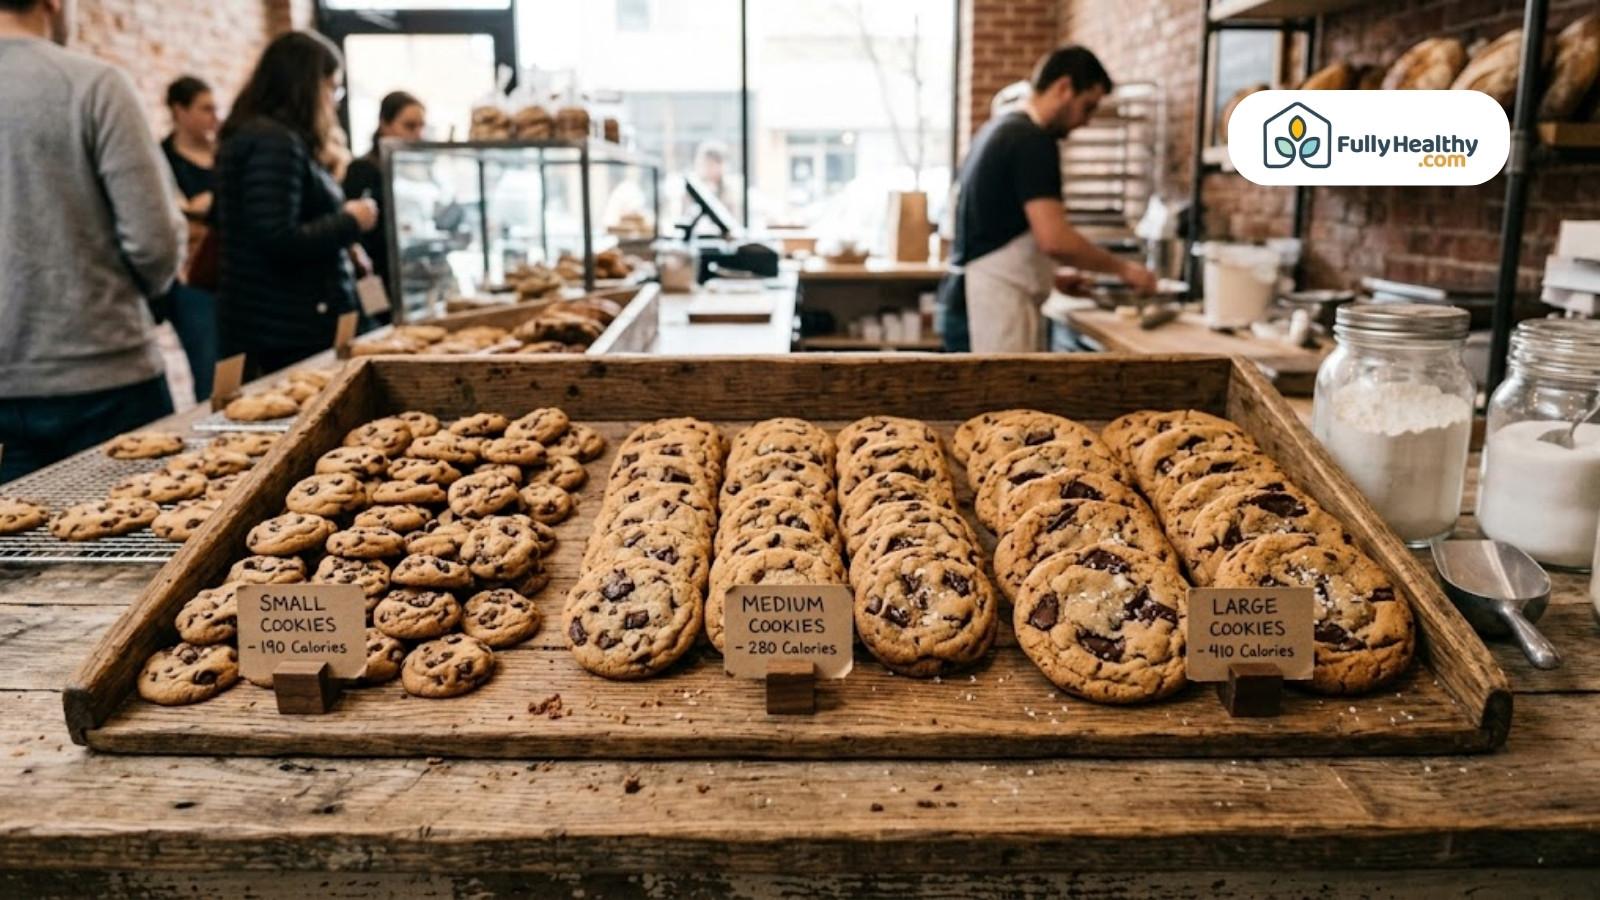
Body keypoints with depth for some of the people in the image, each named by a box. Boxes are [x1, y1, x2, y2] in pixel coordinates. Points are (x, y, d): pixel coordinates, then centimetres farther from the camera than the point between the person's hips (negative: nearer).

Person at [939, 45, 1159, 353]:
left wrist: (1053, 277, 19)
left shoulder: (1002, 129, 17)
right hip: (993, 308, -10)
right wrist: (1122, 268, -8)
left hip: (975, 303, 10)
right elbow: (1054, 238, -21)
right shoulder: (1033, 140, -13)